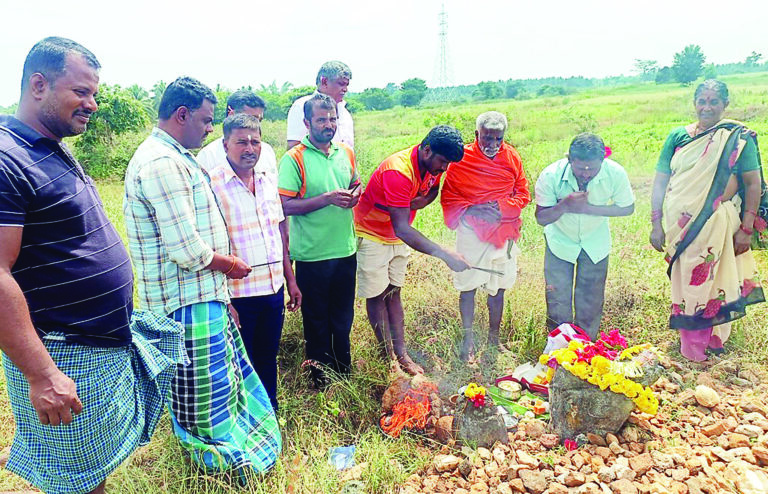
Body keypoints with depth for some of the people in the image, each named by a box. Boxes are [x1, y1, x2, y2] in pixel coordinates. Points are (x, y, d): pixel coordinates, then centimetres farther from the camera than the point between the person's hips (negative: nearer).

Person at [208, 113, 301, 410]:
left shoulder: (269, 177, 7)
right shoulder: (212, 184, -12)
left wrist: (290, 279, 14)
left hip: (274, 288, 5)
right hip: (238, 294, -5)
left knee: (268, 360, 20)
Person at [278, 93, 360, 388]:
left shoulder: (346, 153, 6)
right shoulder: (294, 159, -11)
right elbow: (286, 206, -16)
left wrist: (355, 195, -2)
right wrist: (327, 199, -24)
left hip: (345, 250, 5)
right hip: (312, 254, -5)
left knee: (343, 317, 19)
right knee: (316, 319, 11)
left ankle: (343, 372, 37)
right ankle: (320, 378, 29)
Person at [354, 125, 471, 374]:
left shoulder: (433, 165, -10)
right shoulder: (398, 171, -36)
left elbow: (433, 189, 14)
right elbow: (401, 228, -41)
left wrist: (424, 200, -13)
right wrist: (445, 255, -46)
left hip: (399, 236, 7)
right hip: (371, 235, -7)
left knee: (393, 292, 11)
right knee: (376, 295, 2)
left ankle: (401, 353, 15)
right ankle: (389, 357, 12)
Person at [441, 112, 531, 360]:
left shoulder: (511, 157, 2)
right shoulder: (462, 159, -7)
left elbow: (523, 194, 6)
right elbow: (448, 197, -3)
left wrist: (501, 207, -12)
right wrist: (473, 210, -18)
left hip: (503, 232, 3)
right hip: (471, 232, -3)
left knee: (497, 288, 11)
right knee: (468, 286, 2)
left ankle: (494, 338, 25)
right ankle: (468, 338, 17)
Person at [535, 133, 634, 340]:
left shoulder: (615, 173, -26)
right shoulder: (551, 176, -29)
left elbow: (628, 208, -11)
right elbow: (541, 218, -21)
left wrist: (589, 208, -27)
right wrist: (564, 206, -43)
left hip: (595, 243, 1)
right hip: (560, 241, -1)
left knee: (591, 300, 10)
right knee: (558, 299, 4)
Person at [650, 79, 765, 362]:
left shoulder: (739, 138, -2)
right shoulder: (678, 136, 4)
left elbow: (753, 184, -2)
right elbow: (660, 181, 4)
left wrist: (746, 229, -6)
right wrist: (656, 224, -1)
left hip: (716, 225, -2)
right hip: (680, 225, 2)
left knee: (712, 281, 7)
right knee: (684, 281, 10)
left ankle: (712, 339, 29)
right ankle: (690, 346, 27)